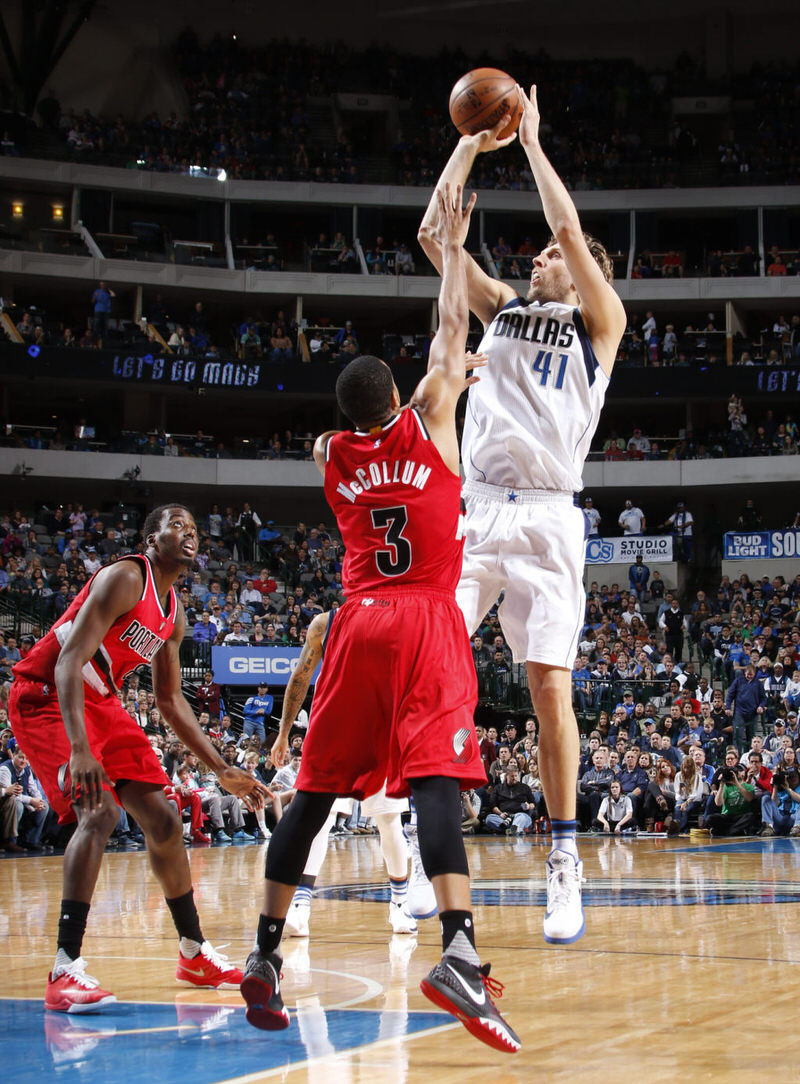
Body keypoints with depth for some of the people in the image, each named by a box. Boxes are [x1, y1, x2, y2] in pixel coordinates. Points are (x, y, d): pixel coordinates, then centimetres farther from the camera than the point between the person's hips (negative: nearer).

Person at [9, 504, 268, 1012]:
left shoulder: (174, 616, 8)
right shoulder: (125, 579, -20)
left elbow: (171, 700, 19)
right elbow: (69, 660, -30)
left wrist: (223, 770, 14)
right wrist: (79, 750, -42)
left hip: (100, 702, 9)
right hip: (47, 696, -9)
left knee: (163, 818, 7)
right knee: (99, 813, -27)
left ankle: (194, 953, 22)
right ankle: (66, 970, -29)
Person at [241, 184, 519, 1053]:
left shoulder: (329, 455, 14)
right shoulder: (426, 426, 4)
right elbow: (450, 331, 16)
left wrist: (455, 378, 43)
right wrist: (452, 246, 27)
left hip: (359, 622, 4)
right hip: (428, 621, -4)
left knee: (314, 789, 11)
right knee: (435, 779, -18)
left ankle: (265, 955, 12)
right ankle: (459, 950, -38)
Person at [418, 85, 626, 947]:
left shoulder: (599, 319, 9)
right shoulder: (502, 307, 22)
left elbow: (569, 229, -6)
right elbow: (434, 233, 14)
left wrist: (532, 143, 3)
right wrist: (472, 144, 13)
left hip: (545, 516, -4)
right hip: (472, 509, 4)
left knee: (550, 687, -8)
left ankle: (565, 862, -3)